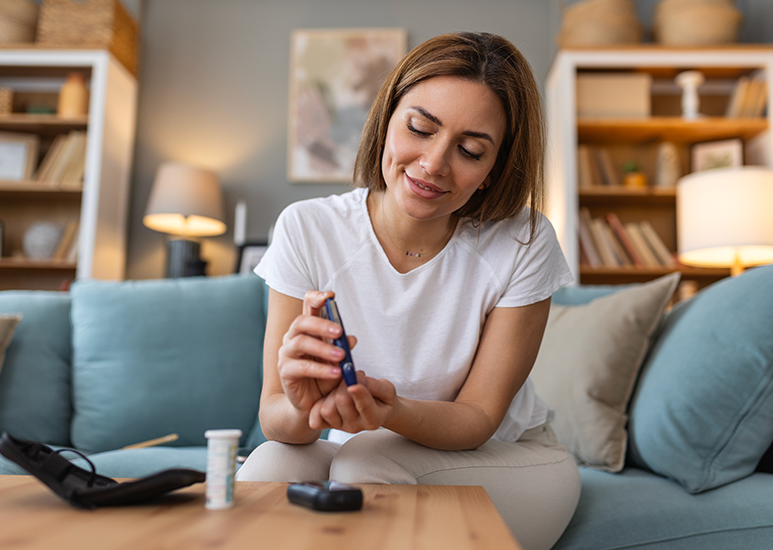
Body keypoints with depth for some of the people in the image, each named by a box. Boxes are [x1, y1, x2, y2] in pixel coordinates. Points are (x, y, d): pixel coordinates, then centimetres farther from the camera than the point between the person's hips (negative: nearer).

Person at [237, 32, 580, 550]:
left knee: (369, 461, -29)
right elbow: (273, 415, -16)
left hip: (508, 460, 0)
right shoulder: (308, 230, -16)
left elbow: (478, 419, -15)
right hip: (355, 455, 1)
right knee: (270, 464, -28)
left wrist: (393, 412, -36)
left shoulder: (524, 245, -19)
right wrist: (301, 410, -40)